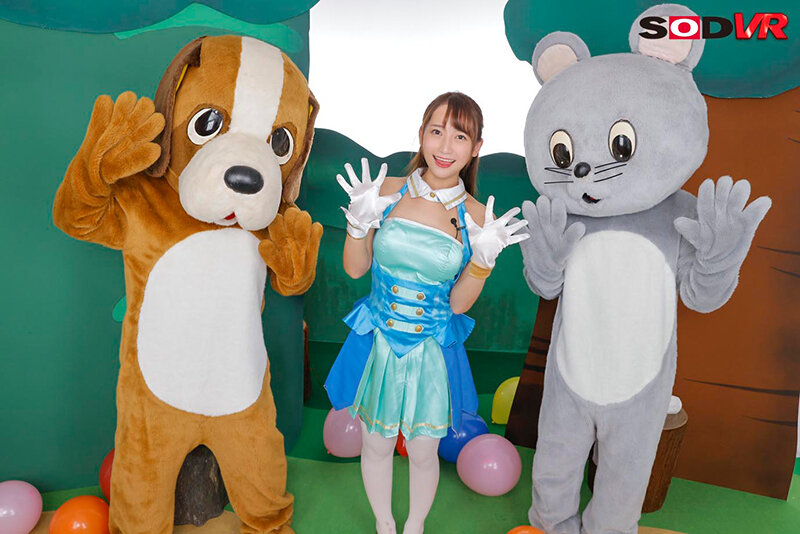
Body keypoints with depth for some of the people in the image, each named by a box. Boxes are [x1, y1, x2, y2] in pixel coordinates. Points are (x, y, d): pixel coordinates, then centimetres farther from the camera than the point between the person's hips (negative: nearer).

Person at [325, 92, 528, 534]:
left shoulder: (475, 217, -10)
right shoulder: (388, 192, -10)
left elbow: (458, 303, -6)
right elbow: (355, 269, -1)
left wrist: (483, 257, -21)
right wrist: (359, 220, -17)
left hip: (432, 350, 0)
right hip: (377, 343, 1)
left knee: (423, 453, 17)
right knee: (376, 444, 19)